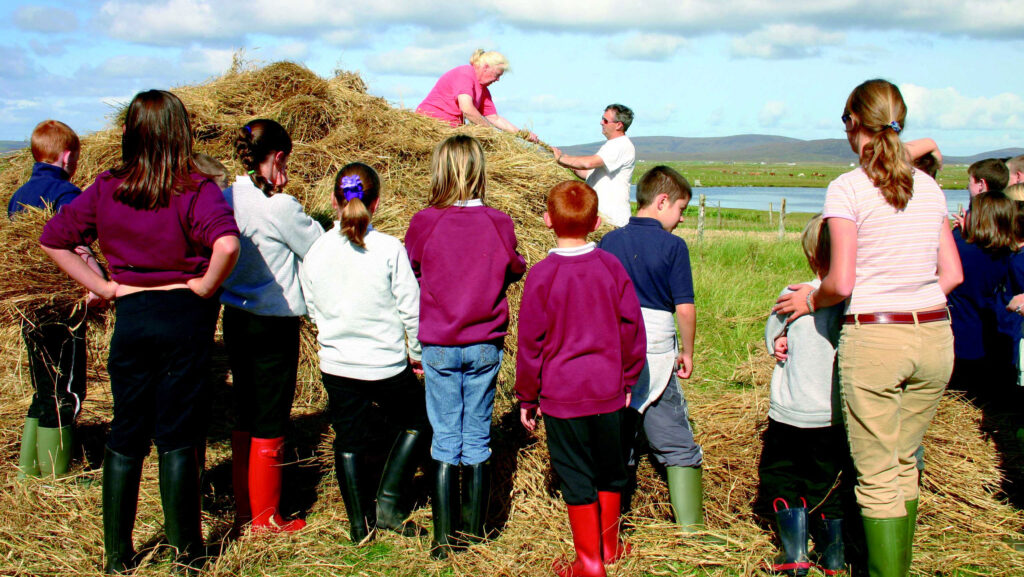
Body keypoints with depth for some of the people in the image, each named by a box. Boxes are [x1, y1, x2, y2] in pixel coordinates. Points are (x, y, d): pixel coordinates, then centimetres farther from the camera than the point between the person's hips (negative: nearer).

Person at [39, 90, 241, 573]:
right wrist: (205, 286, -12)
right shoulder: (195, 190, -12)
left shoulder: (105, 190, 1)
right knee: (176, 437, 5)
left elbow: (52, 239, 7)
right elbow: (227, 244, -29)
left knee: (126, 437, 12)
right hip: (185, 318, -3)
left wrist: (101, 285, 7)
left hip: (130, 317, 4)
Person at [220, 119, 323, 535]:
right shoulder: (280, 207, -17)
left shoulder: (228, 198, 2)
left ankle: (243, 512, 27)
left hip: (235, 320, 7)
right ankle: (266, 519, 15)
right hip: (273, 325, -7)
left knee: (244, 419, 17)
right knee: (270, 425, 4)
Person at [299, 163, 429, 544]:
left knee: (349, 442, 16)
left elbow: (313, 309, 7)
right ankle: (389, 503, 15)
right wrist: (418, 353, 7)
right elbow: (411, 308, -9)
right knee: (416, 422, 21)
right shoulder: (389, 249, -14)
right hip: (387, 365, -3)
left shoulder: (316, 252, -5)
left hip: (337, 366, 3)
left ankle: (361, 525, 23)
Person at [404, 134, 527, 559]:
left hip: (438, 348, -1)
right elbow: (515, 271, 9)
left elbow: (410, 271, 4)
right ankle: (474, 535, 17)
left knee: (445, 443, 7)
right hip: (485, 347, 1)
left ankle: (444, 540, 9)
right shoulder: (498, 223, -6)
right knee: (477, 441, 10)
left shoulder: (424, 223, -10)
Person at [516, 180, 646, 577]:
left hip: (562, 395, -3)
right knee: (610, 471, 19)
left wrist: (527, 398, 3)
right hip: (609, 392, 3)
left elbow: (530, 344, -8)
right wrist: (627, 380, 15)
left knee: (577, 480, 7)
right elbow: (631, 328, 2)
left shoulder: (542, 275, -13)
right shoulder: (611, 267, -4)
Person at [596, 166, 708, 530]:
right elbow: (685, 308, -9)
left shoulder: (609, 242, 6)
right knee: (677, 443, 5)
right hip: (656, 351, -4)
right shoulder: (672, 245, -7)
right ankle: (689, 524, 4)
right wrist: (687, 351, 5)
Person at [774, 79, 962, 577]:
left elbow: (841, 283, -13)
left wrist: (809, 300, 5)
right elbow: (952, 274, 10)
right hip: (934, 336, 6)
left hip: (874, 340, -6)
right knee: (904, 465, 19)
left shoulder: (847, 189, -8)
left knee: (878, 478, 4)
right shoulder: (929, 187, 8)